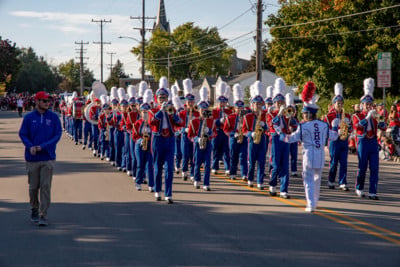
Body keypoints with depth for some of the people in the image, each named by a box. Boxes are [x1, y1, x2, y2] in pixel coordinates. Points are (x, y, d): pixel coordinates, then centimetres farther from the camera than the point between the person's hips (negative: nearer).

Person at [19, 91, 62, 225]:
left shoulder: (54, 117, 1)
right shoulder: (29, 117, 2)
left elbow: (57, 135, -3)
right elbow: (22, 134, 1)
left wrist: (42, 147, -14)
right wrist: (30, 146, -17)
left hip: (48, 158, -1)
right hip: (32, 158, 1)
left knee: (45, 186, -6)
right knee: (33, 186, 9)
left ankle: (43, 215, -3)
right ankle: (34, 209, 30)